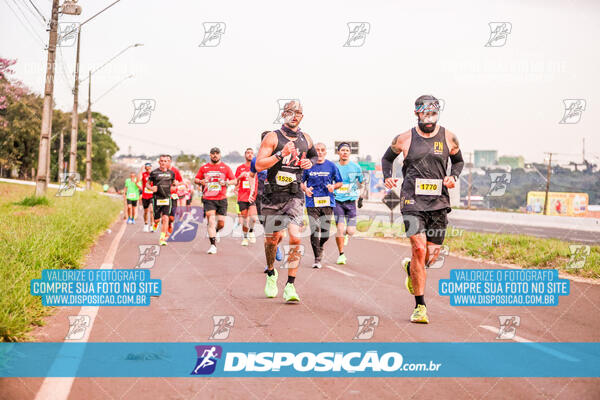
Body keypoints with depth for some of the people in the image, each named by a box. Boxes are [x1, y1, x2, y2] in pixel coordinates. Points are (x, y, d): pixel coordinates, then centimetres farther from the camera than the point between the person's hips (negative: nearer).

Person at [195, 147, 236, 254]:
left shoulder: (225, 167, 7)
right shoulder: (204, 167, 10)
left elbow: (234, 181, 7)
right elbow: (196, 179, 17)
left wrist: (226, 182, -13)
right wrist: (201, 181, -6)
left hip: (221, 199, 1)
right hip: (208, 199, 0)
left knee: (221, 223, 1)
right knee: (211, 220, -14)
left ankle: (214, 232, 36)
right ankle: (213, 245, -14)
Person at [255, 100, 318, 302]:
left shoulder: (306, 139, 9)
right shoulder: (273, 137, -4)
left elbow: (314, 155, 30)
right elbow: (259, 165, -12)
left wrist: (310, 162, 7)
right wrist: (281, 154, -21)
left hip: (295, 195, 2)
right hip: (273, 195, -2)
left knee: (295, 238, -14)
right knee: (272, 239, 8)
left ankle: (290, 286, -10)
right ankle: (271, 273, 36)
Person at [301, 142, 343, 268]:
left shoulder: (331, 166, 6)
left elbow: (340, 182, 14)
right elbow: (301, 182, 15)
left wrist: (333, 186, -7)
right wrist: (305, 189, -5)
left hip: (327, 202, 1)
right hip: (312, 203, -1)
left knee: (325, 231, 1)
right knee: (314, 230, -9)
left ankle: (319, 247, 33)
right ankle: (317, 258, -2)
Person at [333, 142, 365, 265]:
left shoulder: (356, 167, 3)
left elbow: (360, 183, 19)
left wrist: (361, 198, 16)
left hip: (351, 201, 1)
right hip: (337, 201, -1)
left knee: (351, 231, -6)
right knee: (340, 228, -12)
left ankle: (345, 235, 34)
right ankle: (341, 254, 5)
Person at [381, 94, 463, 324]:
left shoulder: (449, 138, 5)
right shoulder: (404, 139, 3)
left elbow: (458, 161, 22)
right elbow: (387, 158, 19)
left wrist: (453, 177, 1)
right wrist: (388, 177, 0)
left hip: (439, 202, 2)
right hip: (412, 200, -2)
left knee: (432, 255, 3)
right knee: (419, 249, -16)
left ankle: (410, 268, 41)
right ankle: (420, 306, -7)